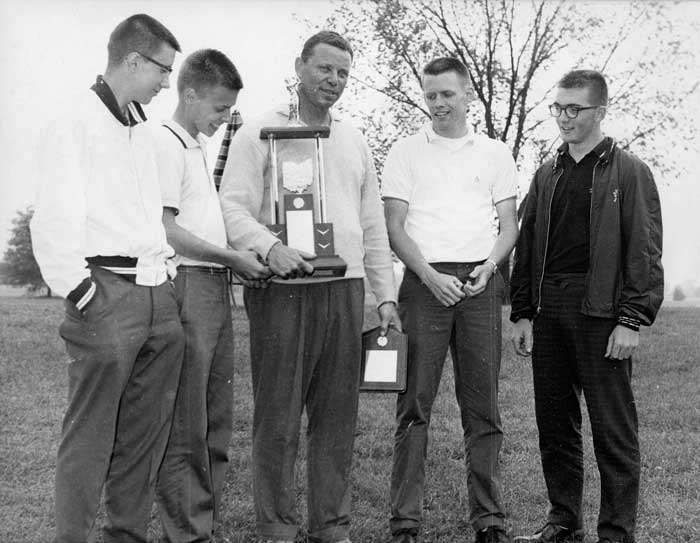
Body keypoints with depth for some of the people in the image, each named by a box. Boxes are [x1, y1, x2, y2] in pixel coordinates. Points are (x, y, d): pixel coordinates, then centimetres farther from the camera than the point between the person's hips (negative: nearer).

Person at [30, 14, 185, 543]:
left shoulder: (143, 133, 19)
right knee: (89, 438, -3)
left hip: (159, 297, 8)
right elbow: (54, 222, -12)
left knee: (145, 436, 11)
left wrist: (168, 273, 14)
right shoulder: (76, 125, -6)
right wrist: (81, 292, -14)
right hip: (108, 295, -8)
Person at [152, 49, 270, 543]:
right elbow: (165, 229, -15)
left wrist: (239, 259, 11)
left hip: (216, 286, 9)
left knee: (216, 422, 11)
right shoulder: (167, 144, -8)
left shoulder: (199, 148, 20)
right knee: (185, 424, -5)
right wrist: (233, 257, -12)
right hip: (187, 285, -9)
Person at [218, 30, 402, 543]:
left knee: (337, 417, 7)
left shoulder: (354, 140, 18)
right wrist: (270, 247, -24)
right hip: (283, 291, -4)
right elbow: (234, 207, -6)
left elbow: (373, 226, 19)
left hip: (345, 291, 5)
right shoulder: (261, 132, 3)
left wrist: (386, 294, 13)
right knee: (277, 418, -1)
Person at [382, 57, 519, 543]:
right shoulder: (406, 152, 9)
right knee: (415, 403, -3)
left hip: (480, 284, 2)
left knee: (483, 405, 3)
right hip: (424, 281, -1)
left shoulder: (495, 153, 14)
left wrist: (489, 265, -8)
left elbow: (509, 223, 11)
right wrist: (431, 276, -11)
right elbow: (394, 227, 2)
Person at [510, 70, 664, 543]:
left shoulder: (629, 172, 1)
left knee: (613, 431, -1)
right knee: (555, 424, 10)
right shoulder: (547, 175, 16)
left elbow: (645, 252, -5)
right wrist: (522, 313, 9)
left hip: (600, 314, -5)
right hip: (547, 311, 6)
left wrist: (632, 320, -12)